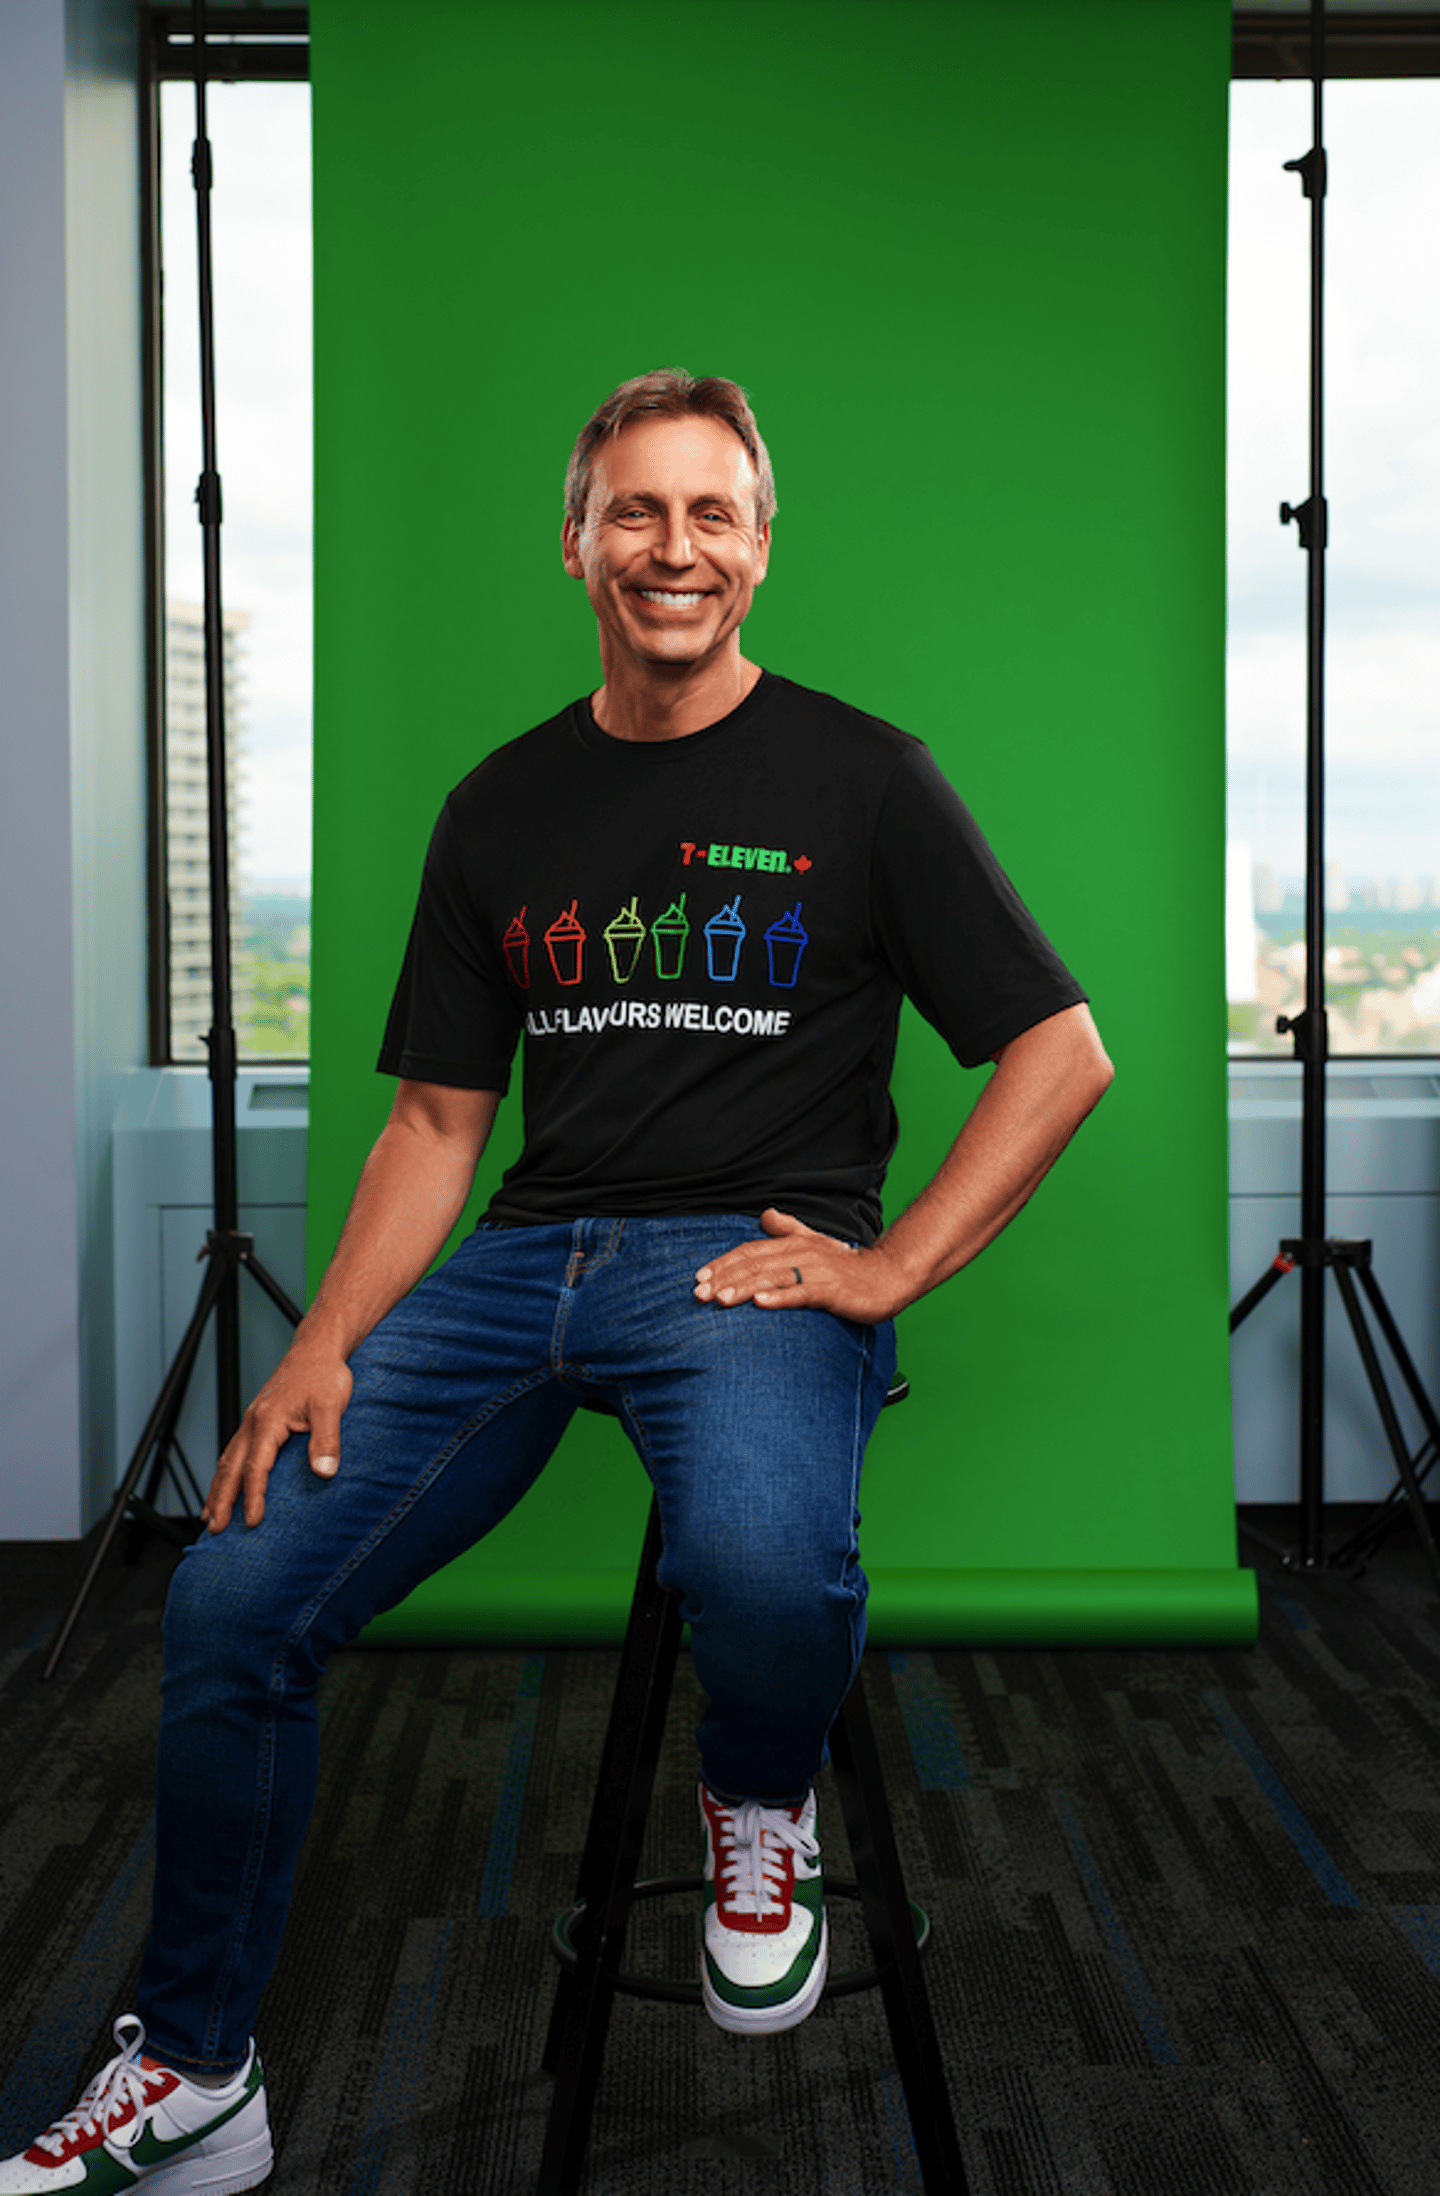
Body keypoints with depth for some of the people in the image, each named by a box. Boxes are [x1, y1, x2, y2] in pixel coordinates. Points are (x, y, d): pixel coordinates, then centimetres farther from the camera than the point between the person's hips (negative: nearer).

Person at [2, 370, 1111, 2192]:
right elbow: (439, 1118, 15)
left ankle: (759, 1799, 1)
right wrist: (324, 1345, 1)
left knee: (763, 1566, -37)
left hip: (754, 1257, -4)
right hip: (531, 1253, 4)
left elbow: (1064, 1053, 2)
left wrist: (894, 1263, -9)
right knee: (226, 1599, -9)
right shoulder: (502, 809, 14)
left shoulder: (857, 776, 3)